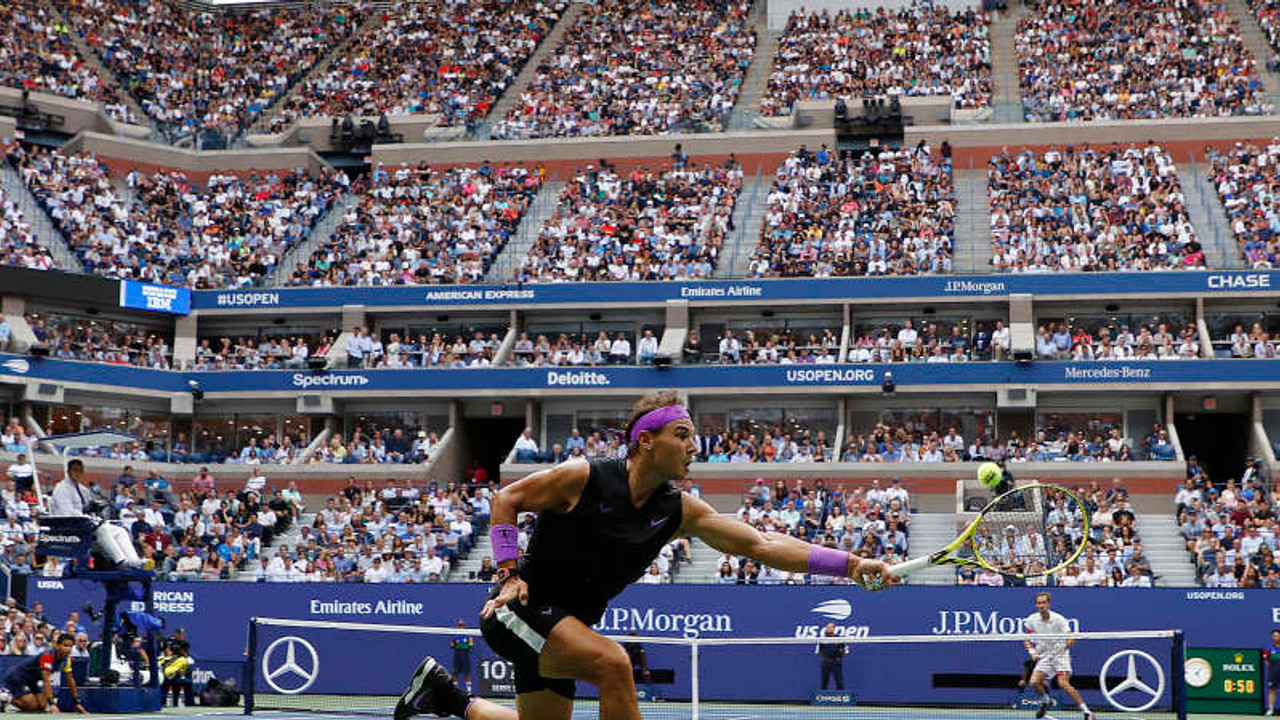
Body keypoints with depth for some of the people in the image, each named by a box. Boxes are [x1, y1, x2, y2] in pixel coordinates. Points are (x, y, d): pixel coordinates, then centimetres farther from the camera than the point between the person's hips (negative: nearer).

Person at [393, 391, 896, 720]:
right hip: (519, 609, -7)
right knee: (611, 662, -29)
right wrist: (509, 572, -14)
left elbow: (762, 544, -11)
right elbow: (506, 499, -6)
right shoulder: (584, 478, -18)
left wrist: (852, 565, -19)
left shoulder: (679, 511, -6)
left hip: (565, 625, 7)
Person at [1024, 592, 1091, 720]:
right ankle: (1045, 702, 21)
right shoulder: (1032, 620, -2)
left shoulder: (1058, 619, -14)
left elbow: (1071, 640, -14)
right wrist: (1032, 652, -8)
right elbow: (1027, 640, 10)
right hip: (1044, 657, 4)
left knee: (1063, 683, -23)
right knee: (1034, 682, -12)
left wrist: (1059, 650, -29)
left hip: (1060, 655, -4)